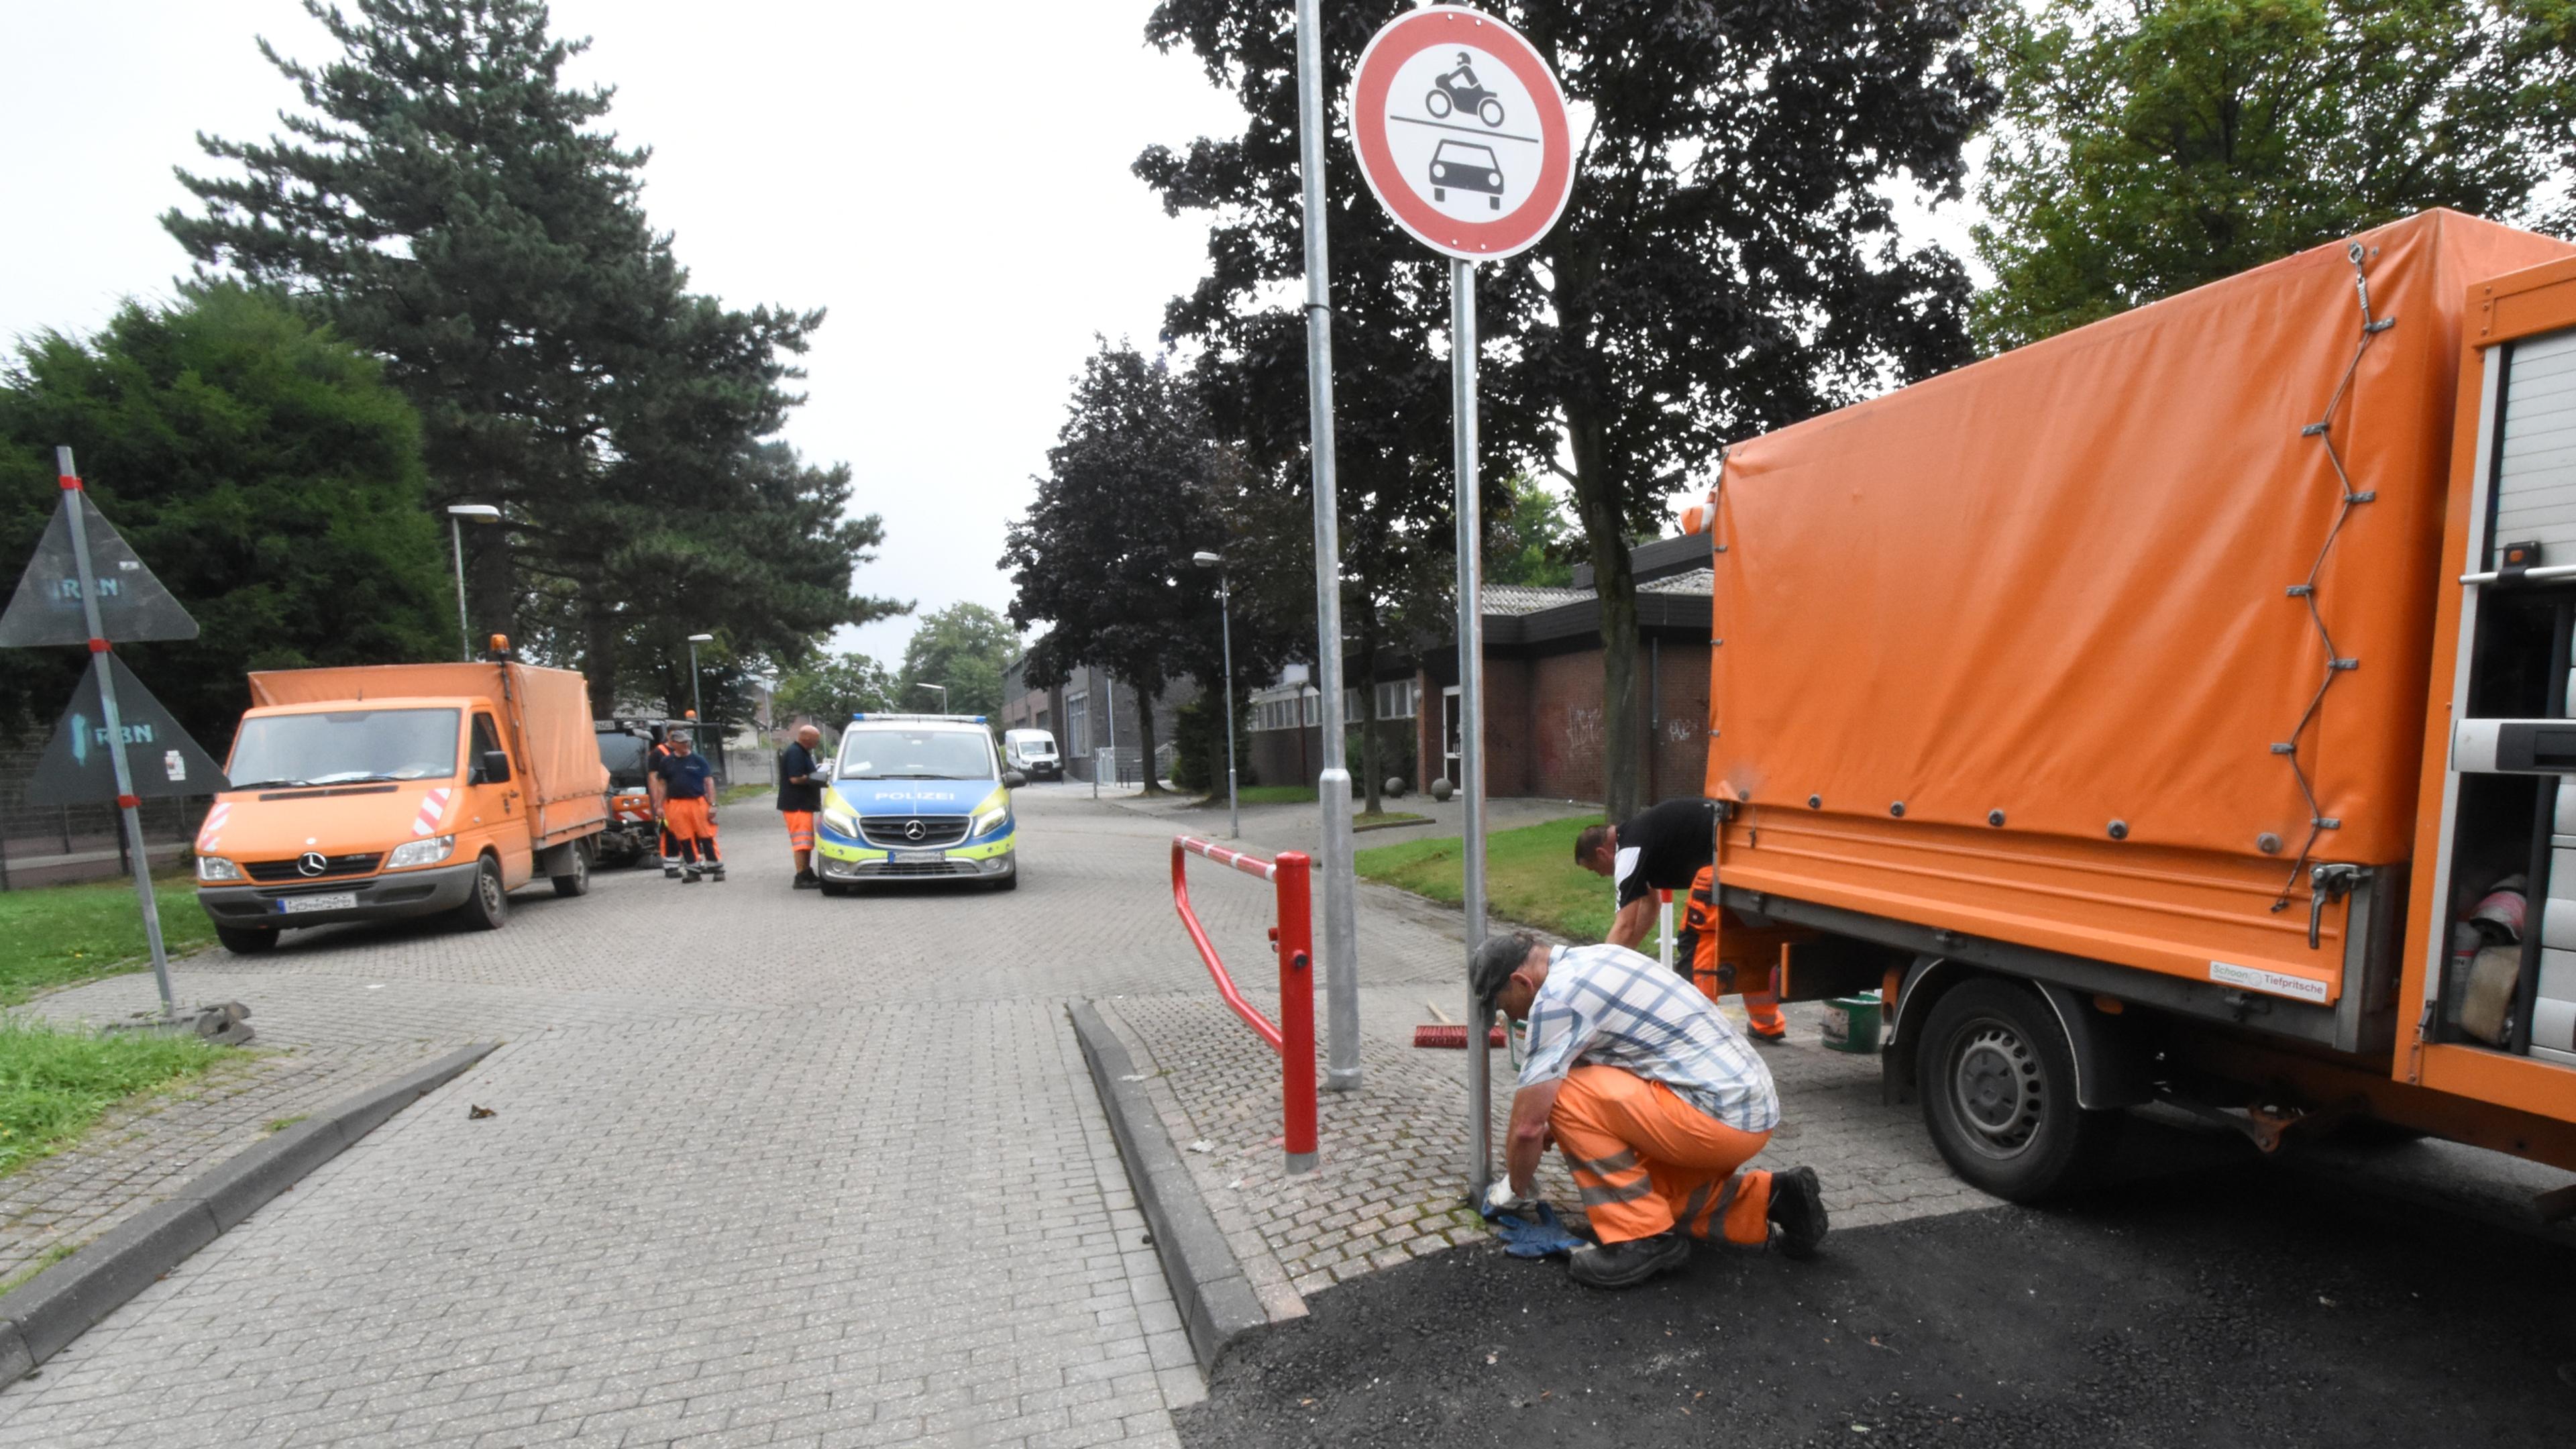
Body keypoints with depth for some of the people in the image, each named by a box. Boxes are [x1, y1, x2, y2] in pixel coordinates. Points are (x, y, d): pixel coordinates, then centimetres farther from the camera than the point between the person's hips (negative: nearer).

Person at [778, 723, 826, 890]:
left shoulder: (803, 753, 19)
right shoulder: (795, 753, -14)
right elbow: (796, 778, -22)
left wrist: (816, 773, 8)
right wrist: (816, 778, -12)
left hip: (804, 804, 11)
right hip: (796, 805, -11)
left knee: (807, 842, 16)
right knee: (802, 841, -11)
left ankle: (808, 874, 24)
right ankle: (801, 878, -11)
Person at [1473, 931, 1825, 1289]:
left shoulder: (1556, 995, -15)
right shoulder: (1593, 959, 13)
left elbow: (1528, 1123, -11)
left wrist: (1517, 1188, 8)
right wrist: (1553, 1130, 33)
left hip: (1720, 1116, -10)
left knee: (1566, 1097, -12)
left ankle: (1645, 1237, -5)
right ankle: (1771, 1201, 16)